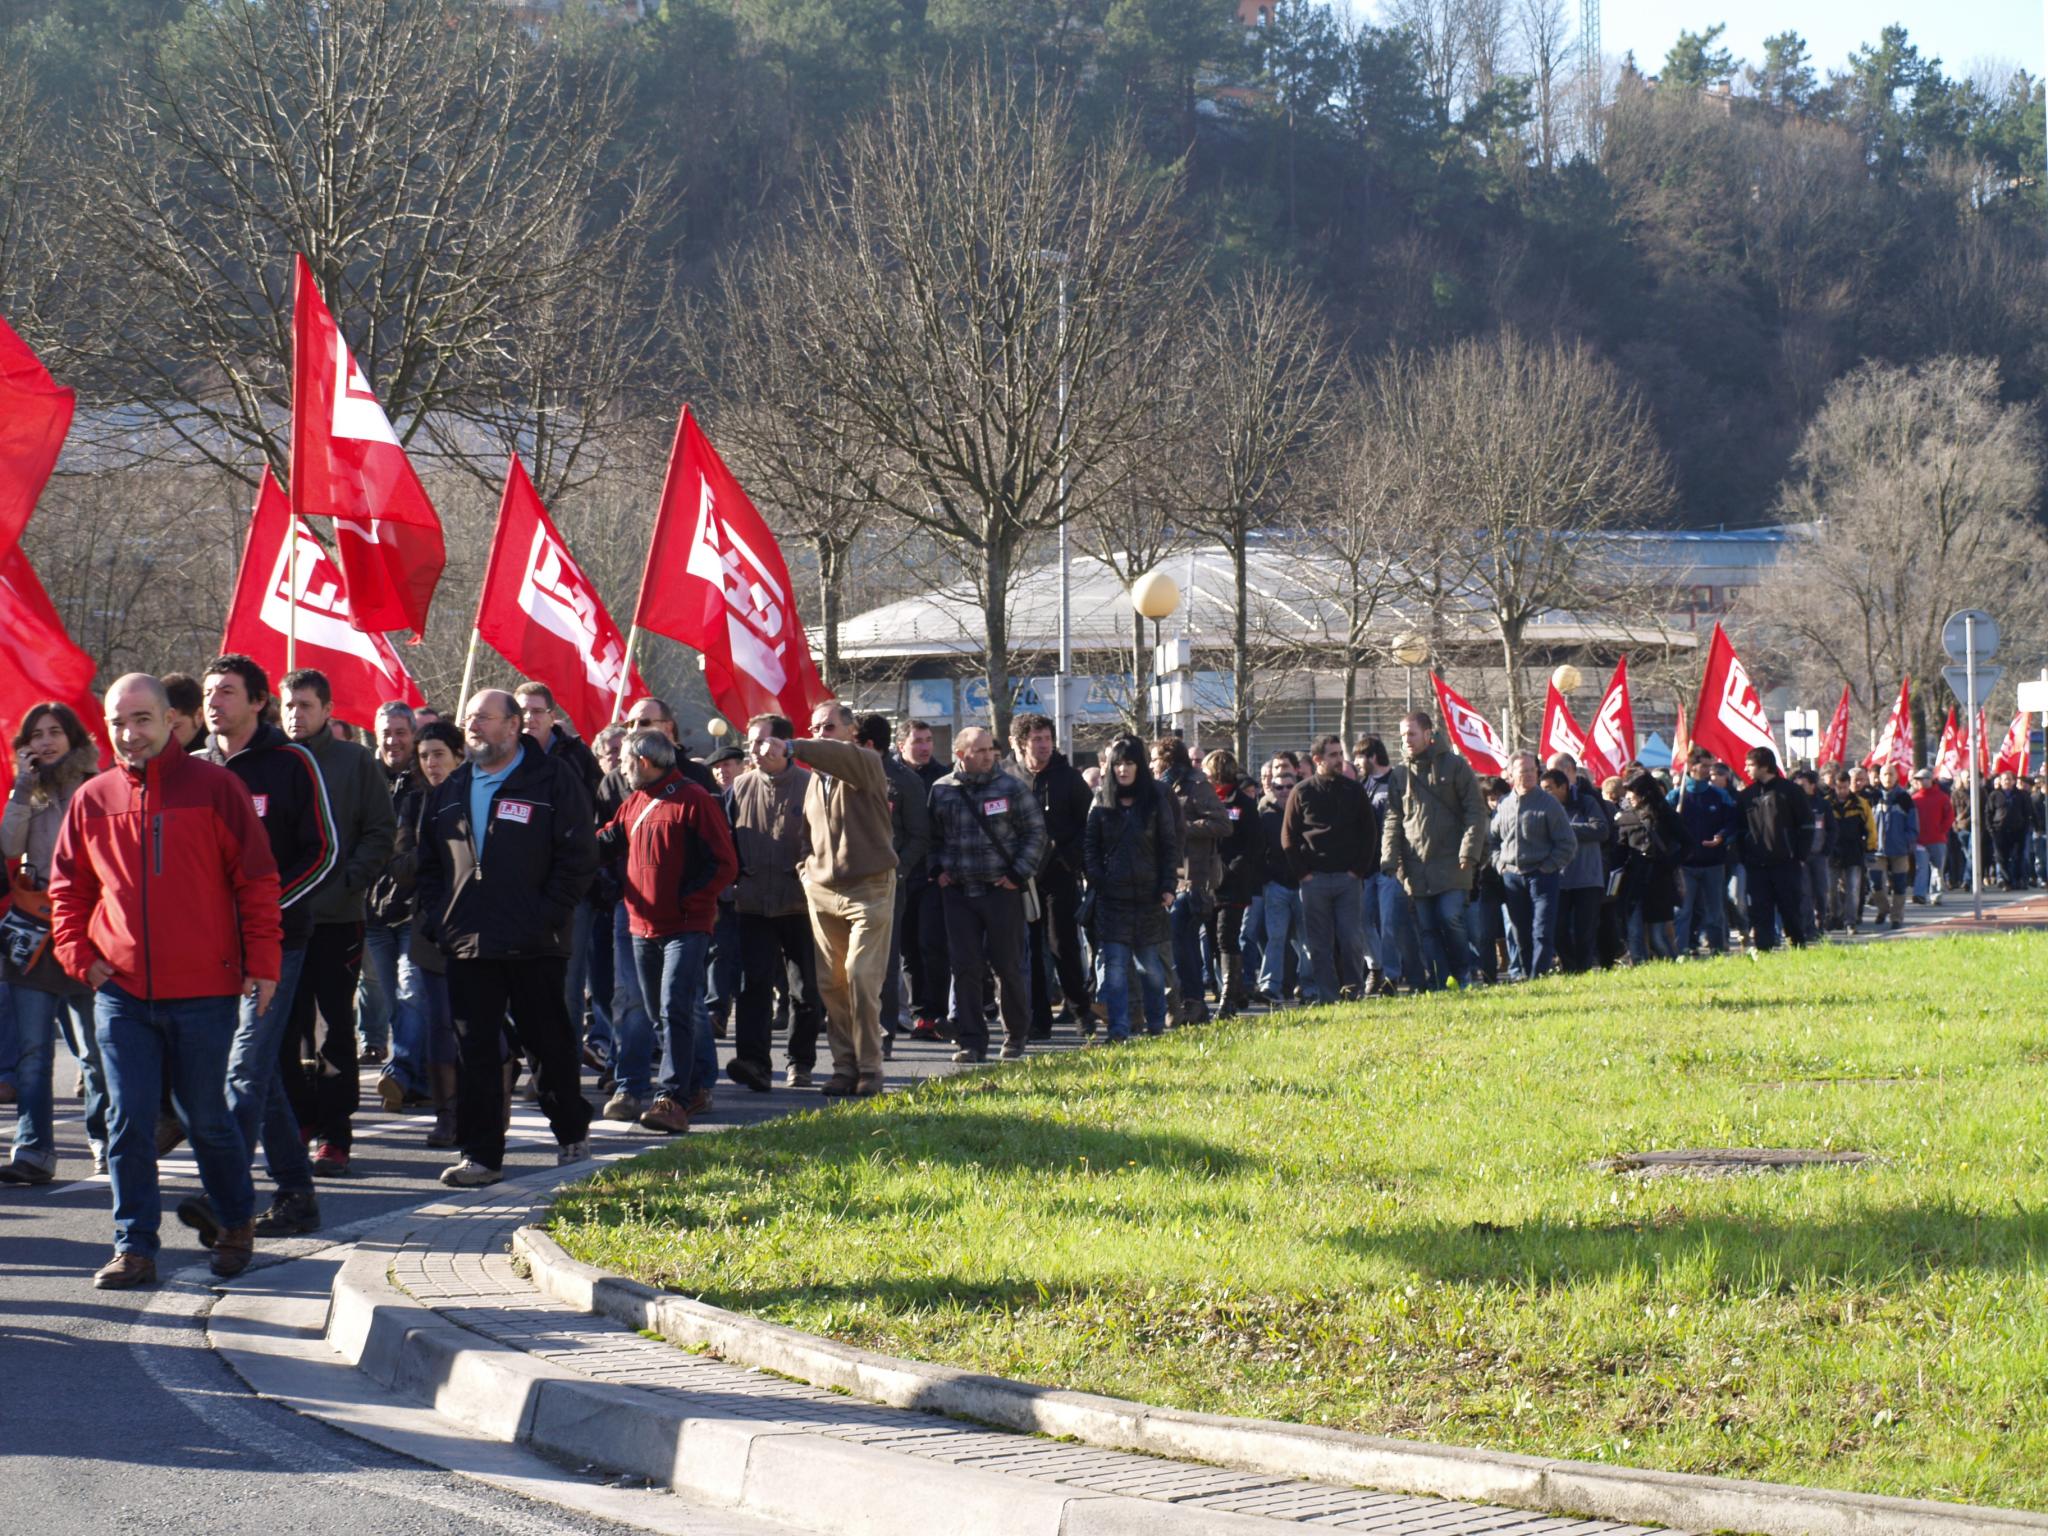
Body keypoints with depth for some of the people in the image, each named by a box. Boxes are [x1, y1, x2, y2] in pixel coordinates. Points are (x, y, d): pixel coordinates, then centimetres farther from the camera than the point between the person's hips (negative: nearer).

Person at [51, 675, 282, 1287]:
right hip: (121, 992, 2)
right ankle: (134, 1247, 4)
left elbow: (257, 879, 0)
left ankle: (236, 1224, 28)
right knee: (128, 1120, -2)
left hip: (204, 990, -2)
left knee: (206, 1117, 7)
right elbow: (67, 886, 16)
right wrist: (78, 954, 3)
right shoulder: (93, 799, 7)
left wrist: (262, 961, -4)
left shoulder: (214, 787, -2)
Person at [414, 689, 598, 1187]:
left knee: (548, 1043, 7)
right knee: (475, 1051, 2)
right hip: (467, 943, 4)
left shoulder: (554, 781, -2)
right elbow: (428, 861, 20)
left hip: (533, 945, -4)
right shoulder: (452, 790, 15)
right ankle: (481, 1155, 5)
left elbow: (578, 857, -7)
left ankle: (572, 1132, 25)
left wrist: (546, 917, -14)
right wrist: (434, 918, 5)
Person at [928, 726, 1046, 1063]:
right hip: (958, 893, 2)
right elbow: (933, 837, 18)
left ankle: (1016, 1037, 17)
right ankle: (971, 1041, 6)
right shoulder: (941, 791, 7)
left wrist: (1018, 874, -5)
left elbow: (1035, 832, 2)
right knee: (965, 968, 0)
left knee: (1008, 966, 3)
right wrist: (938, 870, 4)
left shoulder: (1012, 788, 1)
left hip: (1002, 891, -2)